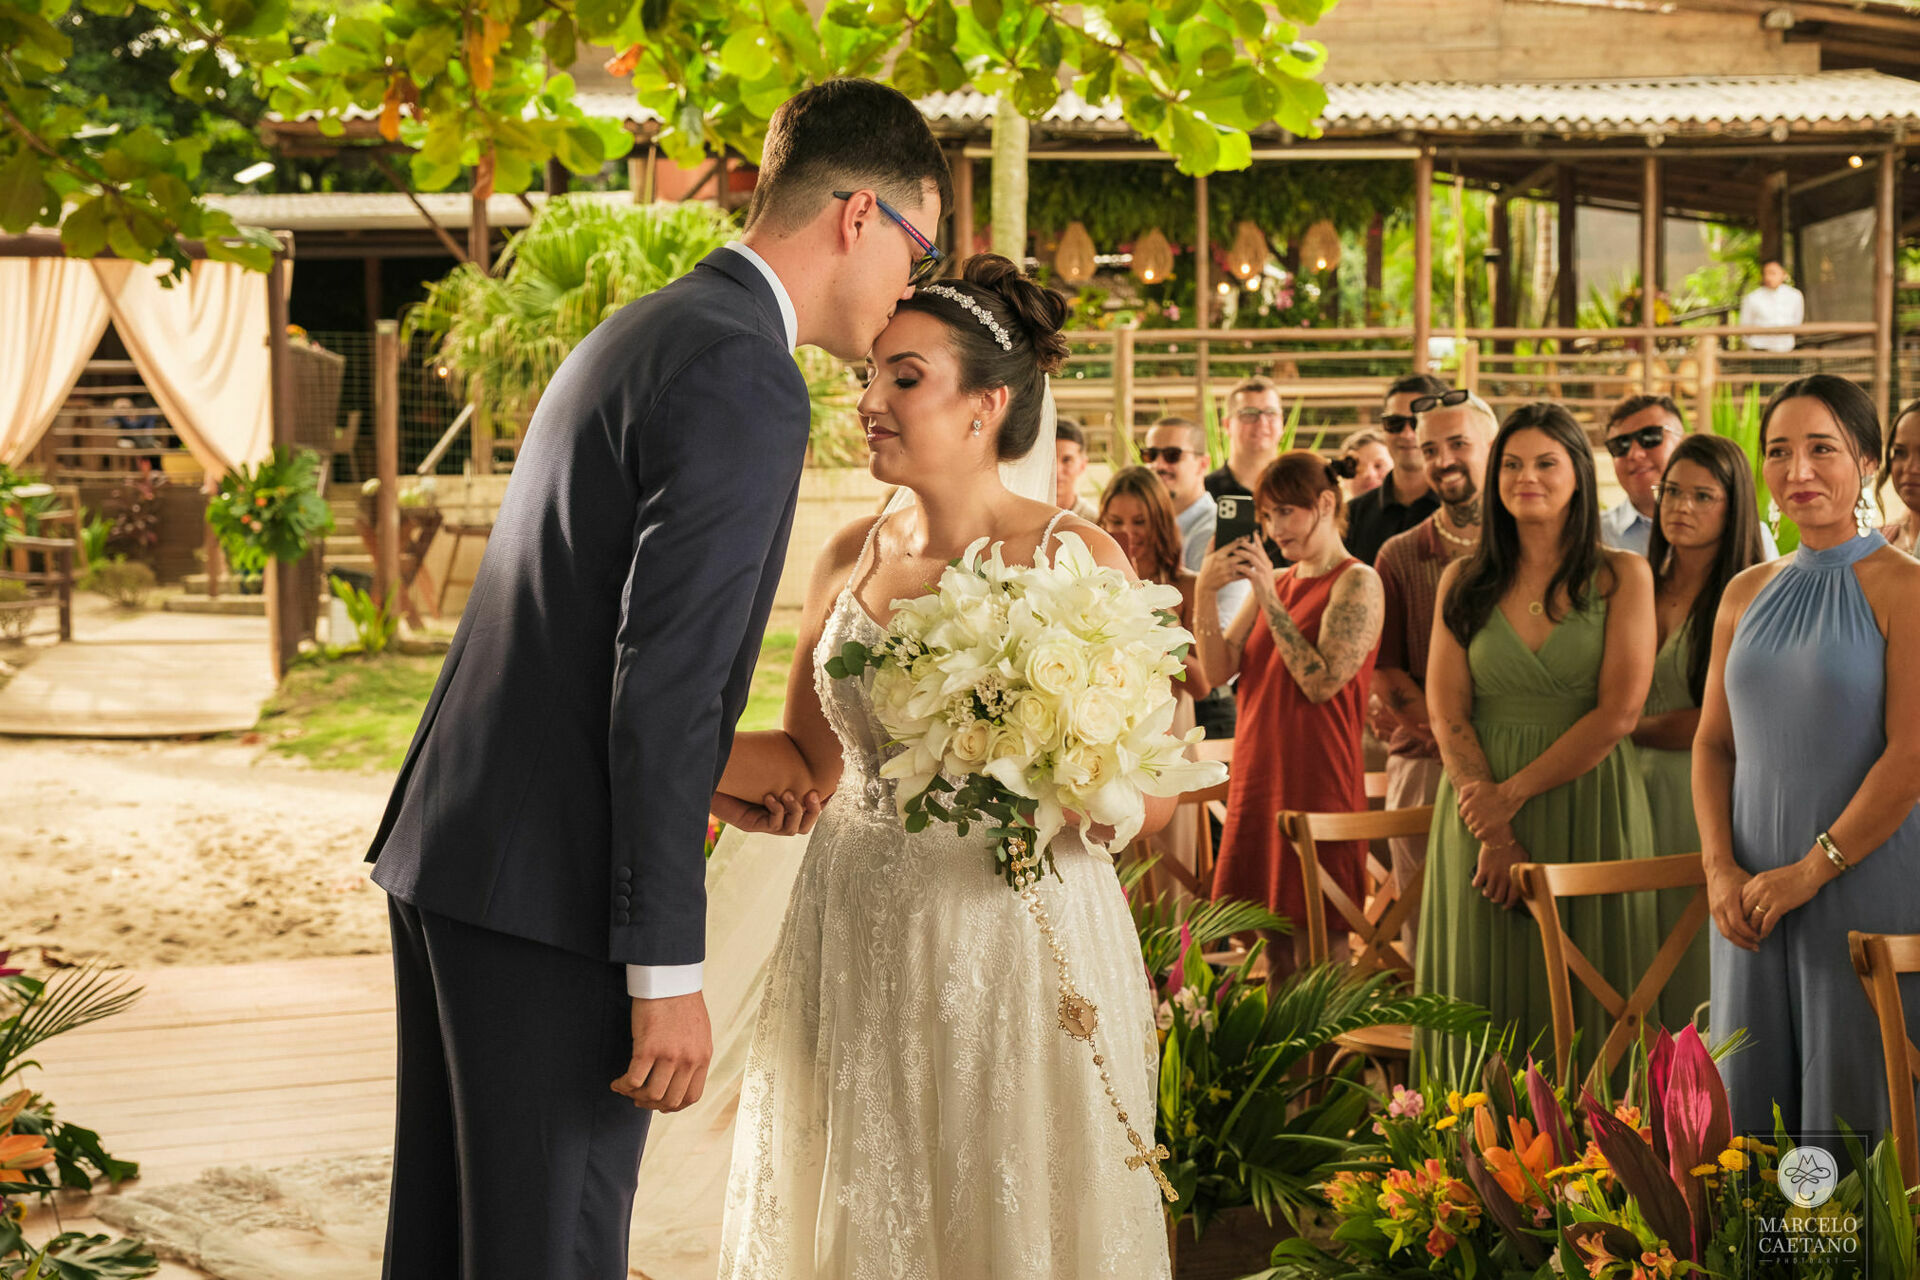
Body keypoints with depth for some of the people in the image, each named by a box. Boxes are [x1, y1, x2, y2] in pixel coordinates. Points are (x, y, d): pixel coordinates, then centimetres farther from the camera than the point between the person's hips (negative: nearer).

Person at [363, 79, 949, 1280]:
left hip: (452, 846, 10)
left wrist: (705, 781, 19)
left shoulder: (641, 334, 16)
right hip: (548, 891, -10)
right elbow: (663, 679, -21)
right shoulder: (744, 380, -15)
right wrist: (668, 969, -19)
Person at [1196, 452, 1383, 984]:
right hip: (1258, 775, 7)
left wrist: (1270, 599, -16)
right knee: (1273, 948, 9)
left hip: (1318, 780, -7)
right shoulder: (1276, 580, 14)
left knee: (1315, 946, -5)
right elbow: (1219, 668, 6)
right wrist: (1206, 592, -7)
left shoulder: (1357, 582, -6)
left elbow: (1322, 681, -16)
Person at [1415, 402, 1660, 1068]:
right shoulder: (1464, 581, 8)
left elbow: (1618, 712, -7)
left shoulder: (1622, 576, 2)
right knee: (1486, 994, 4)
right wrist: (1495, 834, -11)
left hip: (1587, 806, -2)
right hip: (1483, 810, 2)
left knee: (1580, 991, 1)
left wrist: (1514, 792, -12)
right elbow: (1446, 714, 0)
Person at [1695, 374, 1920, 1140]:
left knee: (1853, 1100, 1)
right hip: (1753, 895, 5)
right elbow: (1713, 742, 11)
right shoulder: (1747, 595, 11)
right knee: (1754, 1092, 10)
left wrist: (1811, 871, -14)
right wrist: (1720, 868, -4)